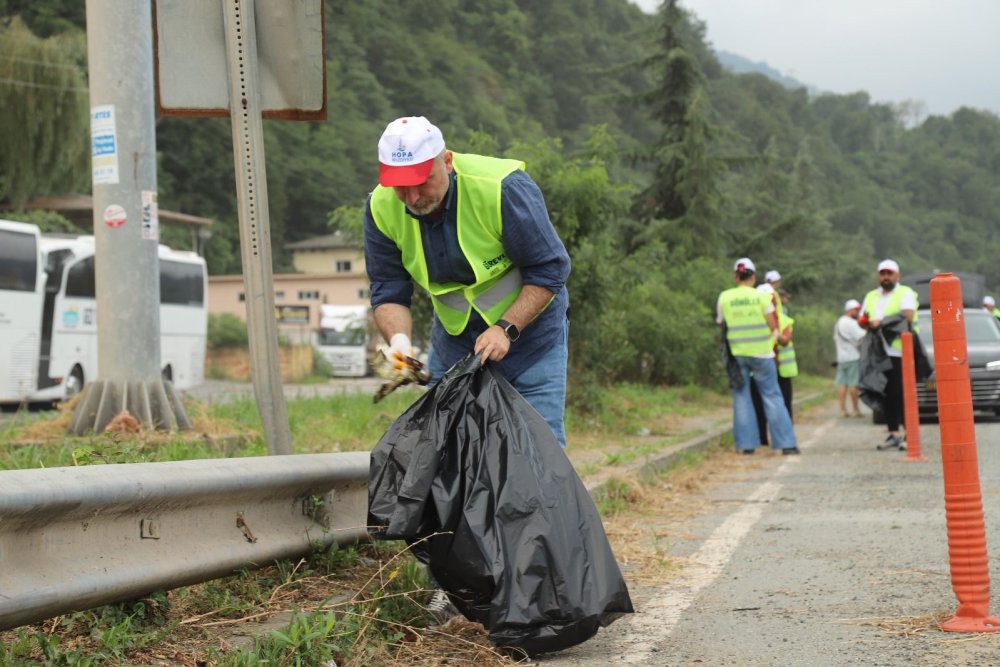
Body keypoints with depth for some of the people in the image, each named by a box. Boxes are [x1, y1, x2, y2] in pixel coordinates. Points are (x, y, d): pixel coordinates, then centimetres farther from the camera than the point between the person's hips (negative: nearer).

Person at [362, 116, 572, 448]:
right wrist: (399, 339, -26)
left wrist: (506, 329, -28)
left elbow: (549, 271, -20)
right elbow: (388, 293, -6)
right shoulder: (381, 208, -14)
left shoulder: (503, 188, -27)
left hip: (527, 325, -4)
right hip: (453, 337, 4)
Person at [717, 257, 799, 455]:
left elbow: (721, 323, 5)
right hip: (761, 353, -1)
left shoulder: (724, 298, -1)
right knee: (772, 396, 4)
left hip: (737, 353, 1)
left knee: (741, 397, 8)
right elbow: (772, 326, -3)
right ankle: (786, 443, 2)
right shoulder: (762, 296, -5)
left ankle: (746, 444, 4)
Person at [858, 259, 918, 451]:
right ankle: (894, 434, 9)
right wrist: (866, 321, -6)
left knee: (903, 394, -9)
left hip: (900, 352, -6)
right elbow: (862, 319, 18)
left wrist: (881, 322, -15)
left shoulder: (905, 293, 3)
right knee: (886, 395, 4)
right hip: (880, 353, 6)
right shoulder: (871, 296, 22)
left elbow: (907, 316, -13)